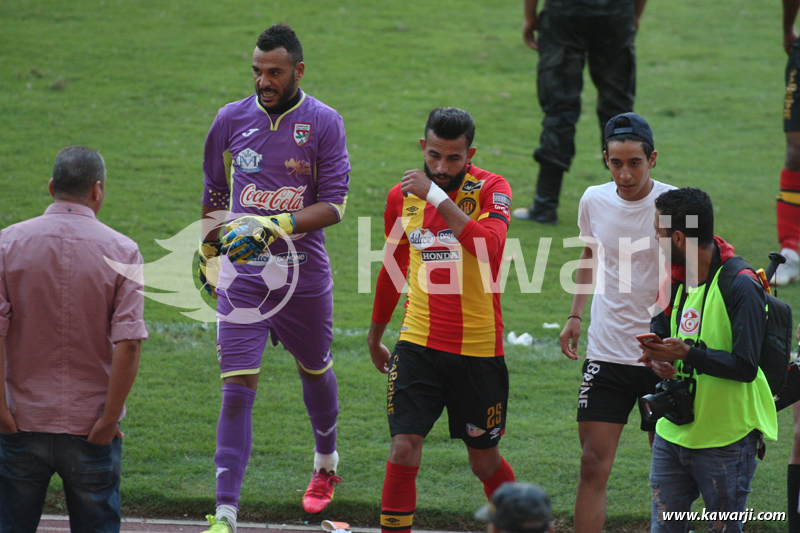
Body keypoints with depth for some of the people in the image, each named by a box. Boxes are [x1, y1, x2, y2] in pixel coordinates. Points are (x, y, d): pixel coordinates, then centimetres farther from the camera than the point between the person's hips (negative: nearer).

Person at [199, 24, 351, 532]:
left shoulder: (324, 123, -5)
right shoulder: (231, 119, 2)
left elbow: (334, 205, -10)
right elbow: (214, 193, 17)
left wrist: (275, 227, -22)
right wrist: (207, 252, 24)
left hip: (304, 272, 0)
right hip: (242, 274, 0)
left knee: (315, 370, 20)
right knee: (238, 388, -9)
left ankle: (326, 462, 50)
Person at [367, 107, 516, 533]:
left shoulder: (491, 189, -8)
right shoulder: (402, 195, 4)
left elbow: (490, 248, -29)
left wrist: (438, 196, -30)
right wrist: (375, 335, 29)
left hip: (478, 348, -2)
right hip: (418, 343, 2)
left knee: (484, 461, 9)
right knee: (403, 449, -12)